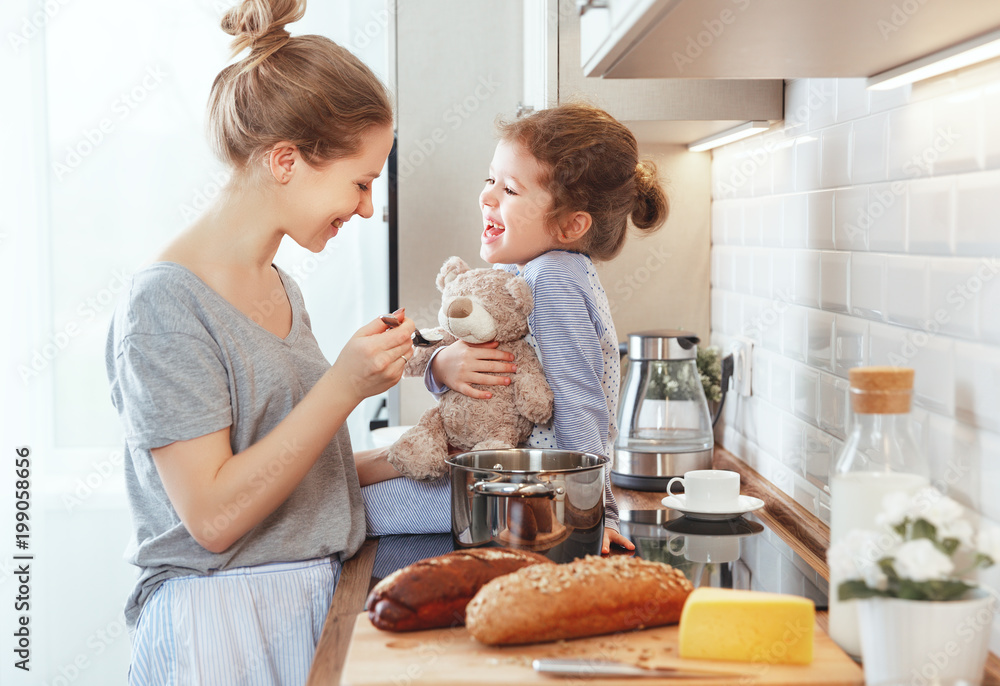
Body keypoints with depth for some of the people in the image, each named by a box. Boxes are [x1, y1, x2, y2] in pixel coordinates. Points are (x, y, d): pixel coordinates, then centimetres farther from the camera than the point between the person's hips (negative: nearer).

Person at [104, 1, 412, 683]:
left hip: (316, 602, 8)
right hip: (221, 624, -7)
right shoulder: (165, 301, -16)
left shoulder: (280, 288, 10)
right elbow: (212, 516, -20)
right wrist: (343, 387, -23)